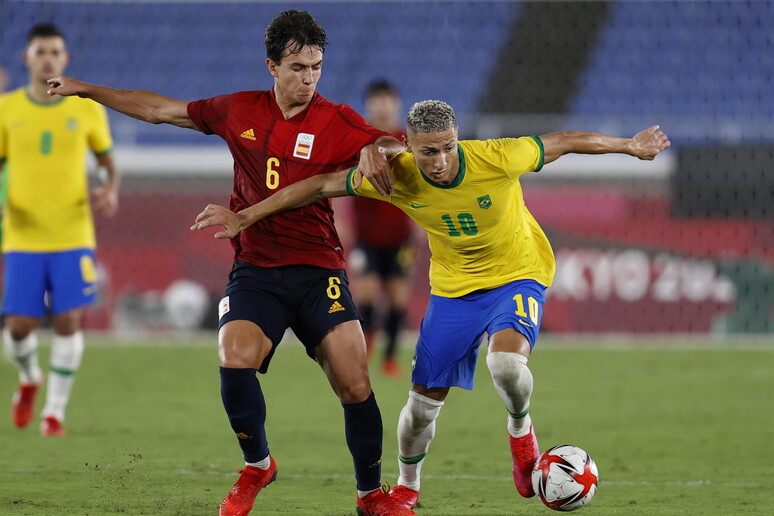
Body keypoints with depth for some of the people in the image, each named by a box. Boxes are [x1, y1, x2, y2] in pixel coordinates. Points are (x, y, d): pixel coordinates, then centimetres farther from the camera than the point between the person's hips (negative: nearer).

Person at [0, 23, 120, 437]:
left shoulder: (86, 109, 2)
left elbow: (109, 162, 11)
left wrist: (111, 191, -10)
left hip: (73, 236, 0)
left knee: (68, 321, -6)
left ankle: (55, 410, 9)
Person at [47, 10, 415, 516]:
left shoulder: (337, 122, -1)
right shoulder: (239, 112, 7)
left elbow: (394, 146, -6)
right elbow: (161, 109, 18)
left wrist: (378, 149, -29)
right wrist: (86, 90, 22)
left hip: (319, 273, -1)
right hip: (254, 270, 1)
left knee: (355, 385, -12)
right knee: (235, 363, -23)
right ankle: (257, 466, 4)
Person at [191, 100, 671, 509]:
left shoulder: (496, 159, -28)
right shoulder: (395, 175, -20)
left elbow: (565, 142, -13)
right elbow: (321, 186, -9)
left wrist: (632, 145, 0)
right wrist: (245, 217, -9)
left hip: (517, 275, -3)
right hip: (453, 286, 3)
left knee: (506, 363, -32)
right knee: (424, 401, 3)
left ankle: (521, 431, 3)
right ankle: (407, 487, 32)